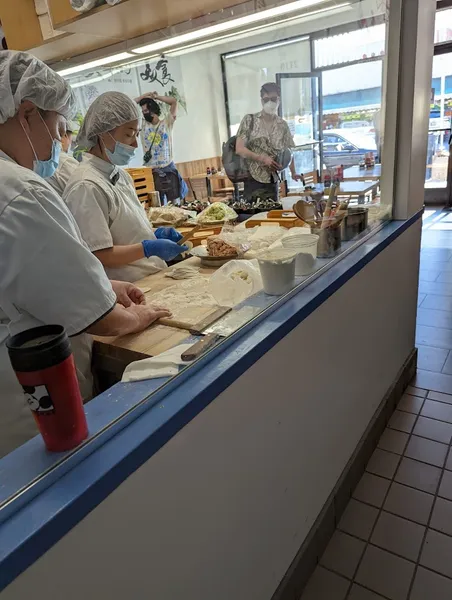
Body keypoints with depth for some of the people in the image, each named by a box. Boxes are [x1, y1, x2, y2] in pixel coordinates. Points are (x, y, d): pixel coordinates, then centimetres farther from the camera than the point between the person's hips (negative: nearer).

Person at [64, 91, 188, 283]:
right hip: (128, 289, -8)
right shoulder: (87, 186, -16)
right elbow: (97, 255, -18)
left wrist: (154, 235, 3)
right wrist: (149, 248, -19)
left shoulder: (121, 175, 12)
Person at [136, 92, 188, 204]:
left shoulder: (166, 123, 2)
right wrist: (144, 96, 10)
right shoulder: (142, 126, 7)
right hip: (150, 170, 2)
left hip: (168, 168, -2)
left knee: (174, 201, 7)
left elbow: (174, 101, -5)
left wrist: (156, 97, 3)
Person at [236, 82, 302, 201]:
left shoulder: (283, 125, 8)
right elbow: (239, 149, -7)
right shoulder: (249, 120, 0)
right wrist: (263, 158, -16)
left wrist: (293, 173, 1)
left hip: (273, 181, 3)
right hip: (253, 179, -3)